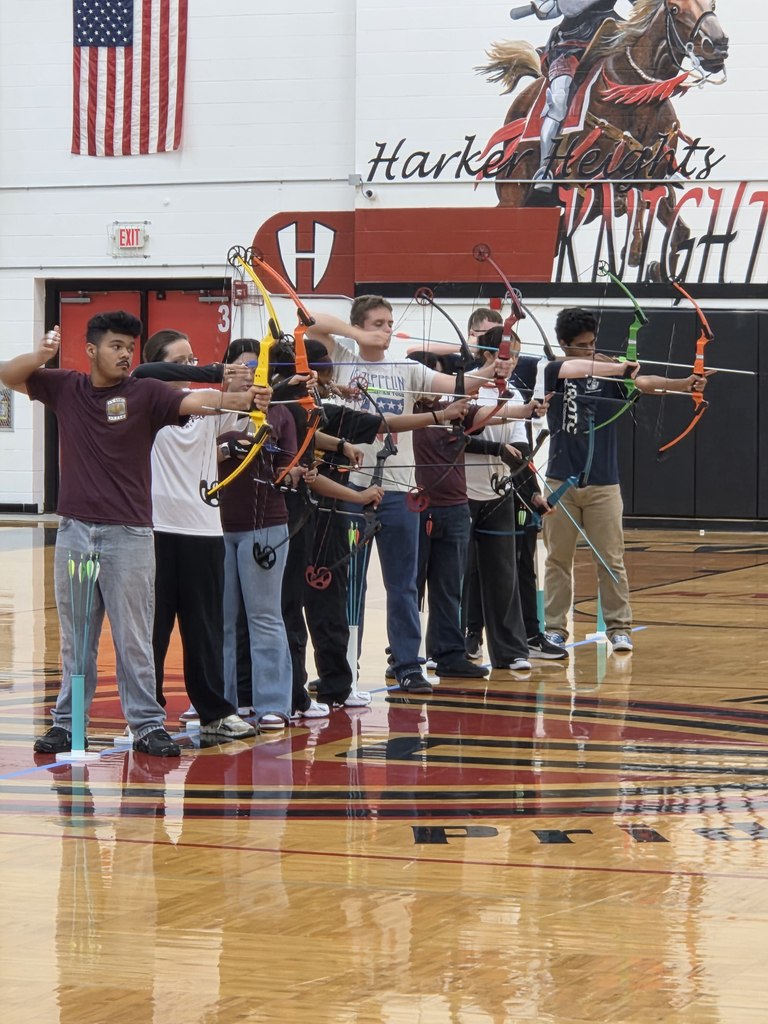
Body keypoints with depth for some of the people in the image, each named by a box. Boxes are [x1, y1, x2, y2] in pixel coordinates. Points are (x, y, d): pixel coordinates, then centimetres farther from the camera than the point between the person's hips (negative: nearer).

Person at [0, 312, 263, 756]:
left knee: (134, 637, 0)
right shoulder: (67, 388, 7)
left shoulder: (146, 394, -3)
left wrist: (239, 399, -38)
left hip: (129, 535, -3)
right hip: (75, 531, 3)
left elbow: (196, 401, -18)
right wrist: (40, 355, -11)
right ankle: (66, 723, 17)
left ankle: (148, 725, 4)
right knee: (76, 638, 10)